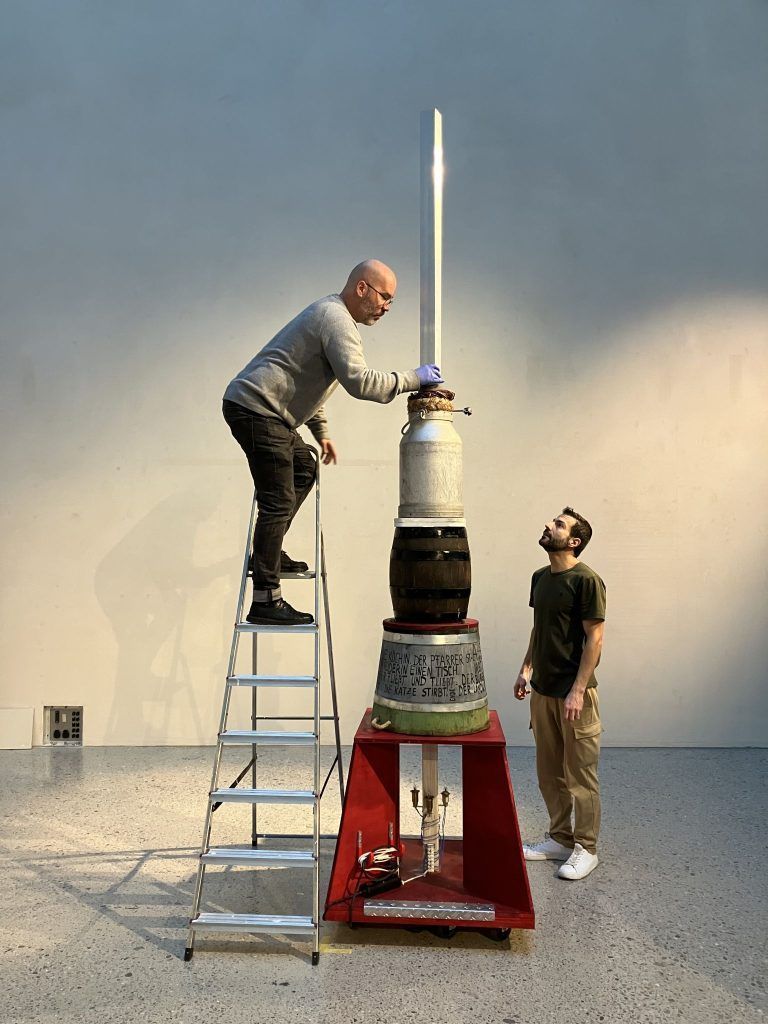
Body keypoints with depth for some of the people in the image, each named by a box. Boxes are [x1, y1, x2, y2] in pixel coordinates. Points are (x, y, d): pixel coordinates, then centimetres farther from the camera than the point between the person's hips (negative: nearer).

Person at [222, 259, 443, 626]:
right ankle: (265, 601, -8)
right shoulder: (336, 319, -12)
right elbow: (358, 381, -23)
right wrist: (413, 378, -12)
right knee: (279, 503, -11)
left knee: (304, 467, 23)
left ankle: (268, 552, 23)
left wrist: (321, 431, 27)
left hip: (264, 410, 11)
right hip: (256, 408, -11)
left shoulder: (330, 313, 22)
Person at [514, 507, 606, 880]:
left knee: (580, 775, 5)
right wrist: (526, 668, 12)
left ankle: (586, 849, 20)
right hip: (543, 690, 8)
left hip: (574, 693, -7)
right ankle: (560, 838, 31)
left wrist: (577, 691, -19)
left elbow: (594, 639, -16)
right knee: (549, 773, 16)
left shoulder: (586, 580, -15)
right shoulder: (540, 577, 8)